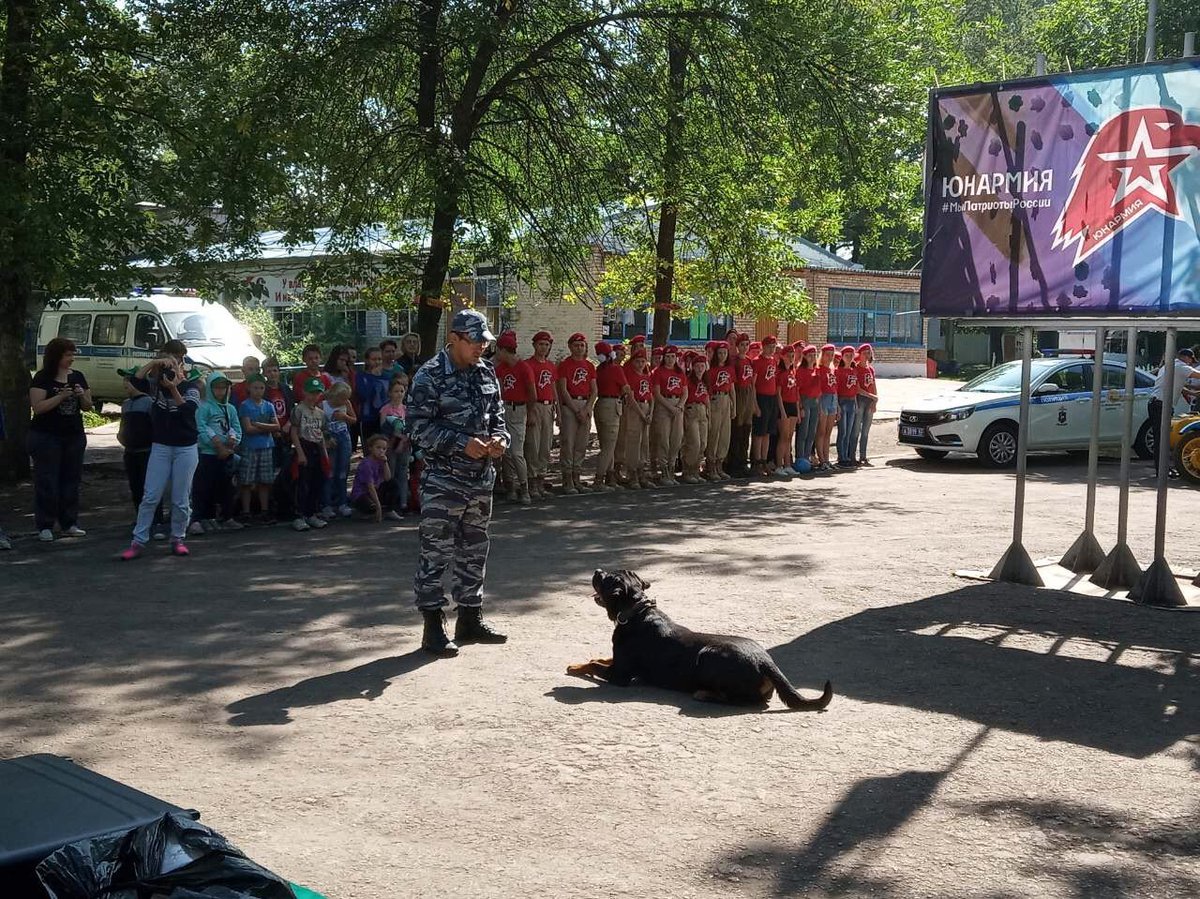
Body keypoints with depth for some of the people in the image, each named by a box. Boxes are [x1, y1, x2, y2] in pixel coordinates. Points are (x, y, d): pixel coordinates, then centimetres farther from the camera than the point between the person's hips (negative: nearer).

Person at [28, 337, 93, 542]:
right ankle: (45, 527, 3)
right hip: (46, 438, -5)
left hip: (74, 436, 5)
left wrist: (82, 395, -8)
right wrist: (61, 396, -21)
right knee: (47, 482, -2)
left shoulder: (77, 377, 9)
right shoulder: (42, 378, -7)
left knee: (71, 480, 8)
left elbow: (88, 407, 12)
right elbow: (38, 407, -15)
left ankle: (69, 524, 16)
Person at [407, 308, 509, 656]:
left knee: (474, 550, 15)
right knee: (436, 551, -4)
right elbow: (419, 428, -15)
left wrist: (499, 438, -3)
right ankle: (433, 627, 4)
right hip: (443, 480, -7)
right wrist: (462, 443, -22)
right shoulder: (430, 376, -11)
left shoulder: (487, 374, 9)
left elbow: (497, 416, 19)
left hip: (481, 478, 7)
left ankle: (470, 618, 28)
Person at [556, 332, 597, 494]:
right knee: (568, 443, -6)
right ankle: (567, 481, -3)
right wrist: (576, 410, -12)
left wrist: (587, 408, -4)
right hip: (569, 405, -5)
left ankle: (576, 479, 14)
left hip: (586, 405, 5)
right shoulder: (564, 365, -2)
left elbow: (594, 390, 11)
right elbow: (563, 390, -8)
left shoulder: (589, 366, 13)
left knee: (582, 444, 7)